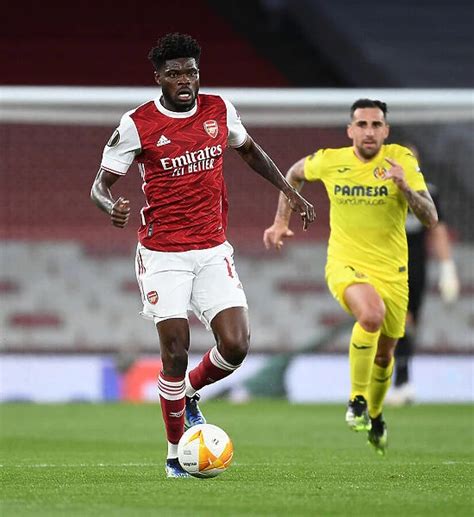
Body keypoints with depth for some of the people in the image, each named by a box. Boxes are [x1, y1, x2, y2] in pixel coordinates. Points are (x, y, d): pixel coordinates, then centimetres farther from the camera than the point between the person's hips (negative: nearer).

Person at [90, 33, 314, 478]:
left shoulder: (219, 110, 4)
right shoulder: (137, 124, -8)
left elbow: (249, 151, 24)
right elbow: (101, 182, -3)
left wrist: (289, 191, 18)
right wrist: (111, 207, -26)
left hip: (213, 249, 4)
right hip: (162, 254, -4)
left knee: (235, 346, -9)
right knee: (176, 353, -8)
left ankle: (189, 393, 24)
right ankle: (175, 454, 10)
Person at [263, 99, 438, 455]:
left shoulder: (402, 160, -10)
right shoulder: (329, 161, -7)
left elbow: (431, 218, -15)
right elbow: (294, 174, 17)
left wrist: (405, 187, -31)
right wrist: (281, 221, 16)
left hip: (392, 271, 2)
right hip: (345, 265, -2)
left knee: (385, 352, 16)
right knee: (372, 313, -34)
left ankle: (374, 415, 47)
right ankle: (357, 400, -17)